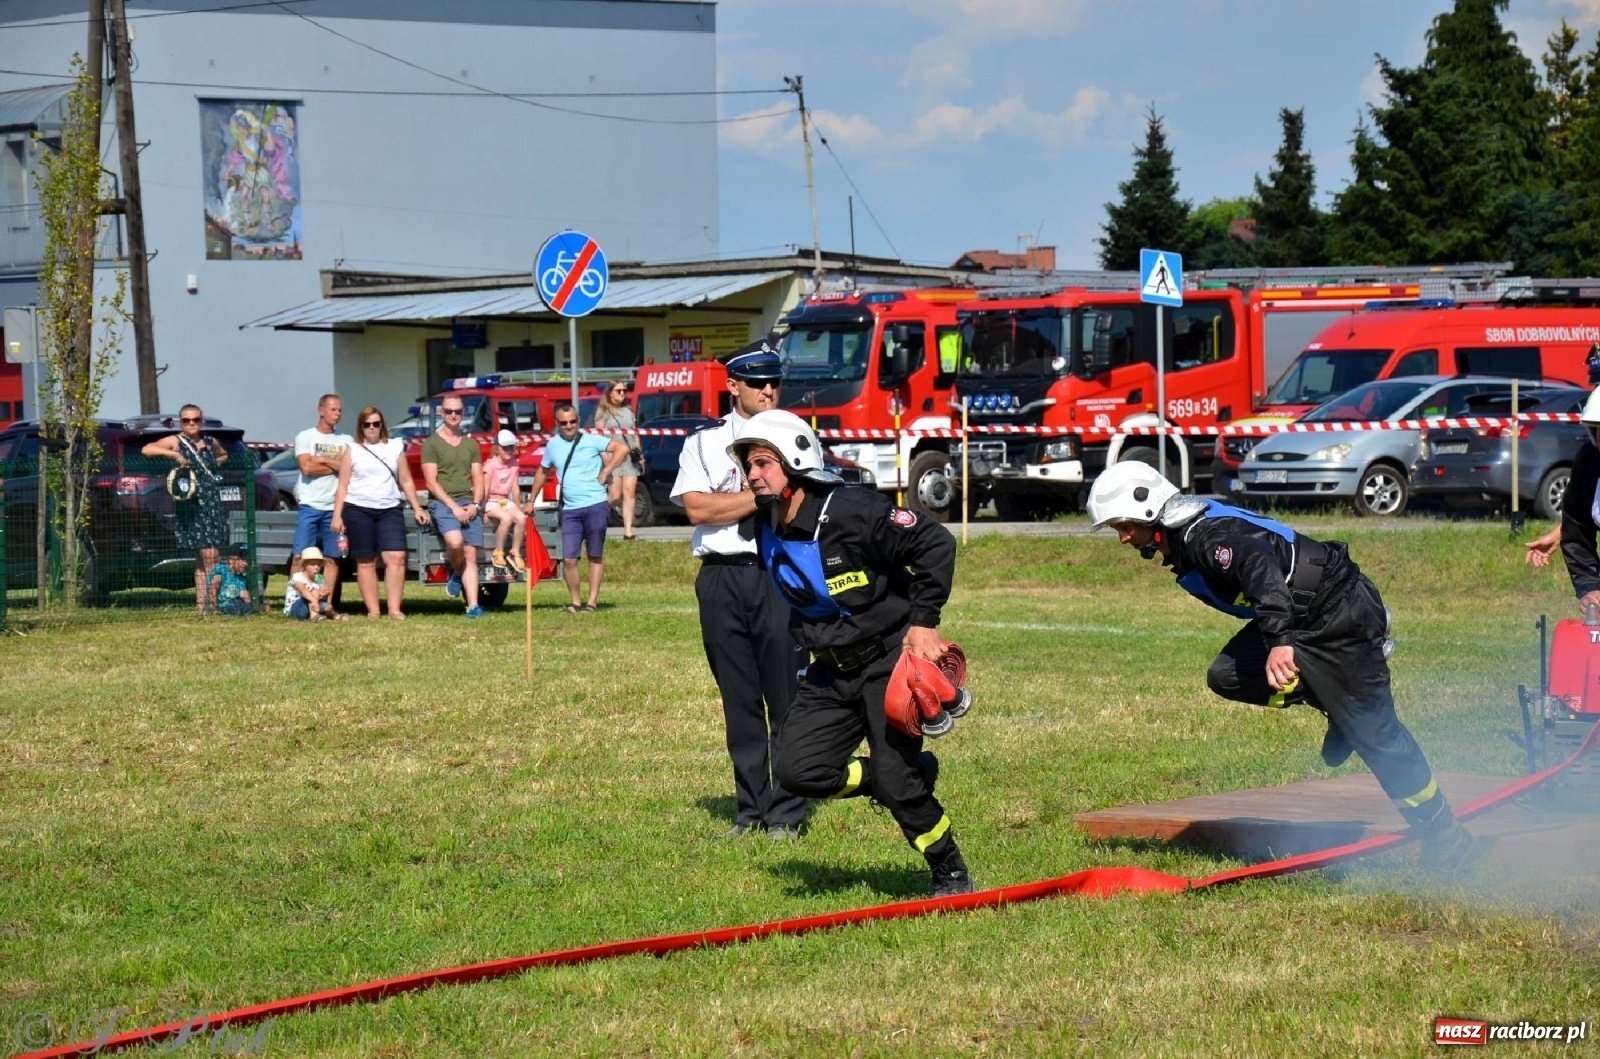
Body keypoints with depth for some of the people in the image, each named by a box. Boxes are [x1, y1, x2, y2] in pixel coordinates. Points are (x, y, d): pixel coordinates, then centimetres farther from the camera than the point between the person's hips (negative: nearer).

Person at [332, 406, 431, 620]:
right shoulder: (352, 451, 8)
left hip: (389, 510, 1)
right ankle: (373, 610, 3)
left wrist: (417, 507, 9)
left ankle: (395, 609, -14)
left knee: (396, 557, -13)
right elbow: (343, 485, 5)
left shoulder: (395, 448, 13)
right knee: (366, 562, 1)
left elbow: (406, 482, 16)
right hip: (358, 510, -1)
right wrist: (337, 516, -2)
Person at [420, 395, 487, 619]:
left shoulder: (471, 444, 16)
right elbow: (431, 482, -5)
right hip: (443, 502, -4)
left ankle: (473, 606, -8)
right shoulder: (432, 444, 1)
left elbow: (478, 479, 14)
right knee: (455, 542, -28)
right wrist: (454, 506, -14)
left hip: (469, 505, 4)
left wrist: (475, 504, -4)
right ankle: (455, 574, 4)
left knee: (471, 555, -4)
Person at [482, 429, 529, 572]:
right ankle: (498, 553, -20)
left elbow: (515, 489, 9)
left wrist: (519, 508, 6)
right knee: (506, 518, -34)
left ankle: (515, 553, -13)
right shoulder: (490, 465, -9)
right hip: (491, 501, -5)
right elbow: (485, 489, -12)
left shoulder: (514, 464, 8)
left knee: (521, 518, -24)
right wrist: (483, 511, -17)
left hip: (506, 501, 5)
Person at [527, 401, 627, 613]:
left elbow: (622, 448, -5)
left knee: (595, 556, 4)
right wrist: (531, 500, 24)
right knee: (568, 559, -4)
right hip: (569, 510, 3)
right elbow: (542, 472, 24)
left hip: (595, 506, -3)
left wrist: (605, 471, -9)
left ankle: (592, 601, 7)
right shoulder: (553, 445, 11)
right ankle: (575, 601, 7)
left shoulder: (591, 440, -1)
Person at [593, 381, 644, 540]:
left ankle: (628, 531, -4)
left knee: (629, 492, -3)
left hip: (630, 456, 5)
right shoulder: (603, 411, 4)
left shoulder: (628, 411, 20)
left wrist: (640, 454, 13)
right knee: (615, 496, -11)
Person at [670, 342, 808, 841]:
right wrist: (762, 493, -7)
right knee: (739, 701, 6)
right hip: (722, 580, 1)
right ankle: (749, 812, 12)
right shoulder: (705, 443, 9)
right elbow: (696, 507, -6)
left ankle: (786, 814, 3)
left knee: (786, 698, -3)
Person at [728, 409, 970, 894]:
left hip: (890, 659, -7)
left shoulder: (852, 510, -20)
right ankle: (914, 776, 12)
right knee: (797, 769, -9)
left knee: (895, 783, -13)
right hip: (832, 671, 7)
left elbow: (936, 544, -16)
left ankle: (952, 874, 10)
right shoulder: (768, 532, 1)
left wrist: (923, 620, -16)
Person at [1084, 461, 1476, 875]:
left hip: (1342, 611, -10)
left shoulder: (1208, 534, -22)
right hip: (1300, 620, 10)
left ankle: (1446, 838, 3)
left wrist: (1279, 640, -51)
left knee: (1373, 732, -8)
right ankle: (1339, 704, 10)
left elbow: (1261, 567, -40)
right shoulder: (1184, 544, 9)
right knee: (1227, 677, -2)